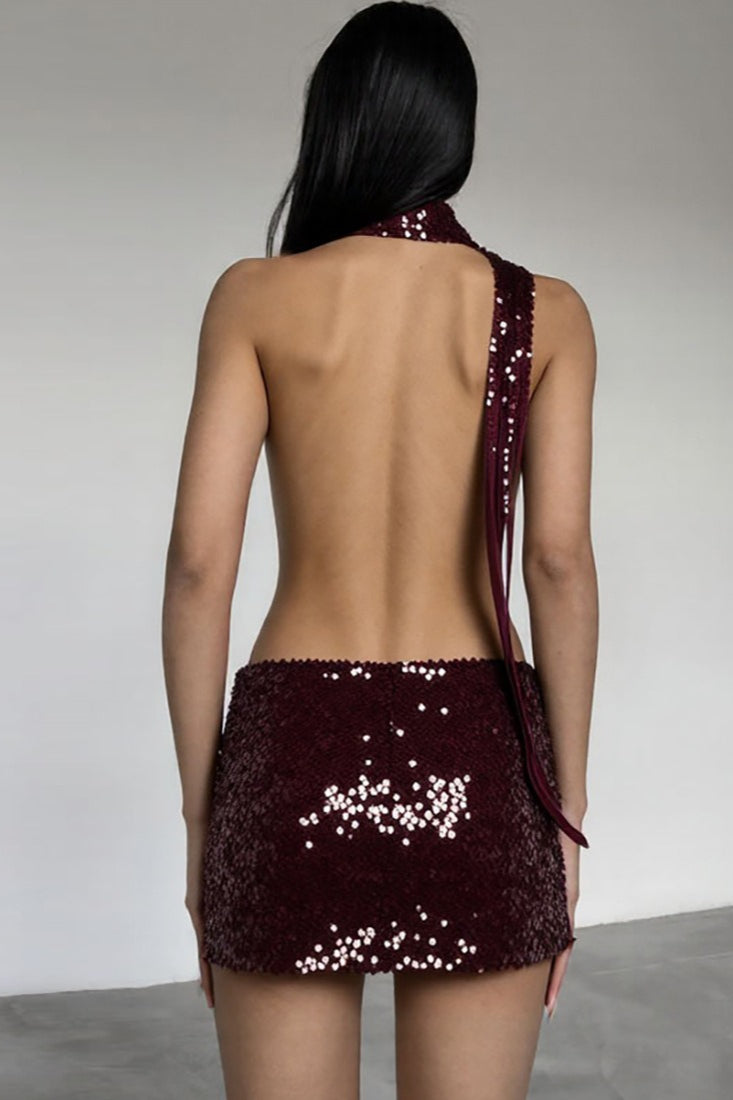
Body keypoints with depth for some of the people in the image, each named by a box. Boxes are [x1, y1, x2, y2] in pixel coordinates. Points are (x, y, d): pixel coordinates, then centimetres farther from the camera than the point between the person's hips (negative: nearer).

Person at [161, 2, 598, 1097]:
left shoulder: (257, 296, 2)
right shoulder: (544, 312, 3)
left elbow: (199, 560, -4)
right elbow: (560, 560, -6)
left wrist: (200, 809, 3)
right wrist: (565, 806, 2)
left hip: (299, 746, 0)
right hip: (475, 754, 1)